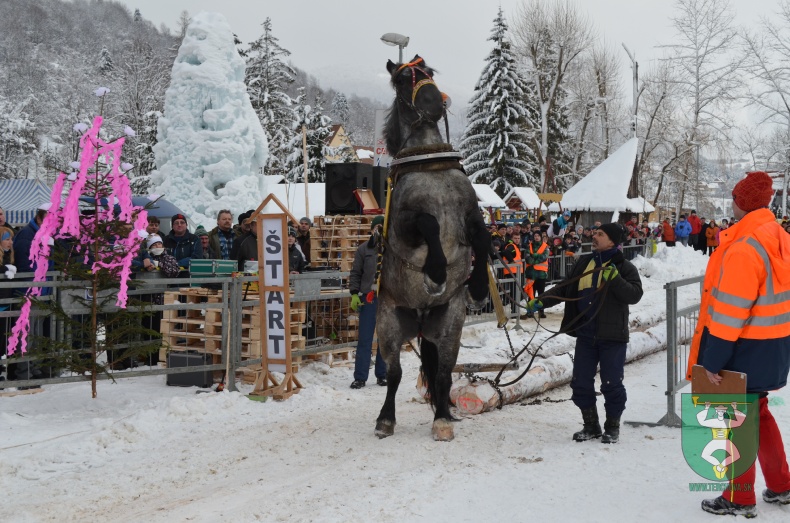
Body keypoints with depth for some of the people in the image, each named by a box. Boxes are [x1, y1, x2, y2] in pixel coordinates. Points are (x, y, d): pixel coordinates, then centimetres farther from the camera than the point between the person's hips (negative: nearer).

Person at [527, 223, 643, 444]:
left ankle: (612, 427, 18)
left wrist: (615, 279, -25)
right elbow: (564, 289, 16)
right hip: (585, 335, 5)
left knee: (612, 384, 0)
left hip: (612, 336, -5)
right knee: (581, 383, 7)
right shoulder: (584, 263, 12)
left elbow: (635, 295, -15)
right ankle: (591, 425, 23)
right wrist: (541, 301, 5)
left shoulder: (624, 267, -3)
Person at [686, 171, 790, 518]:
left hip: (747, 349, -9)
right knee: (756, 412, 22)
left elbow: (730, 311, -23)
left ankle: (740, 498, 15)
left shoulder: (743, 249, -23)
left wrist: (713, 359, -19)